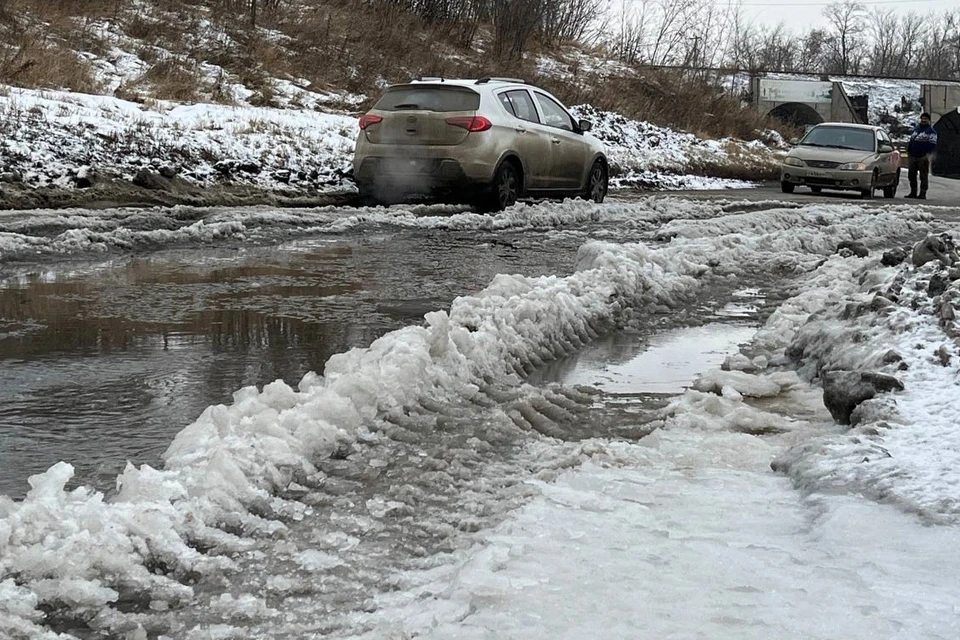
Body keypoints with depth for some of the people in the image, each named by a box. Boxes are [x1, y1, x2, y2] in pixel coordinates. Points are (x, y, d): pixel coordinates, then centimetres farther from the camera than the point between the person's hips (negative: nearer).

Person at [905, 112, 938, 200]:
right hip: (913, 156, 6)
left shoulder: (931, 131, 0)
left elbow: (933, 144, -8)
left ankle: (923, 193, -4)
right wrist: (908, 150, 17)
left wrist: (928, 154, -19)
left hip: (923, 157, -6)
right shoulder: (915, 129, 19)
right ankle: (913, 192, 16)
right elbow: (911, 140, 26)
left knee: (923, 176, -5)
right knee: (911, 174, 8)